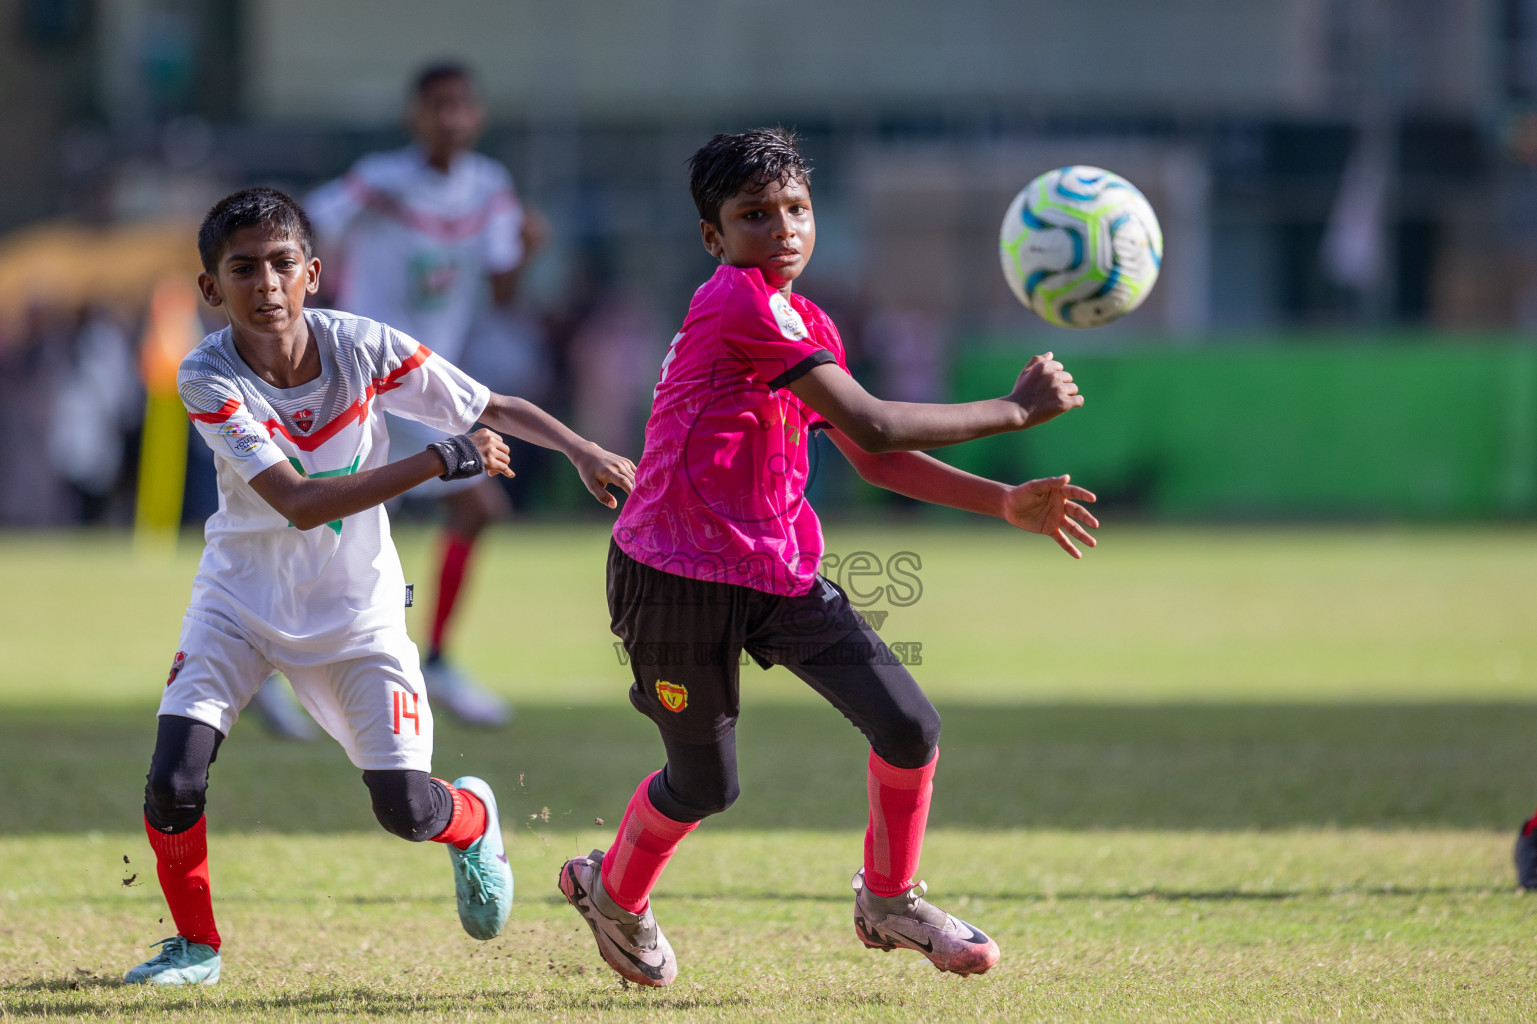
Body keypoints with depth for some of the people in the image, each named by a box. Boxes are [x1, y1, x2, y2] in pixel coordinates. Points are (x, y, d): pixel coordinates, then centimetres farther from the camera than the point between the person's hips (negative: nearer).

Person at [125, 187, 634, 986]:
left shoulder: (362, 347, -17)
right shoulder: (208, 379, -22)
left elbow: (494, 410, -6)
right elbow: (300, 504, -31)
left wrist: (582, 451, -23)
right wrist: (442, 460, -35)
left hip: (354, 609, 1)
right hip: (242, 598, -1)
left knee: (407, 809, -7)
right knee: (172, 785, -17)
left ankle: (473, 822, 32)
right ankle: (195, 943, 10)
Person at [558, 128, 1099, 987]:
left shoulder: (808, 326, 10)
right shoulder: (737, 302, -20)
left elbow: (876, 463, 14)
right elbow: (872, 428, -24)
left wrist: (1007, 503, 4)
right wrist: (1015, 410, -18)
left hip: (783, 573, 8)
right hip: (680, 580, -8)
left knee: (911, 728, -5)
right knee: (705, 785, 6)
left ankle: (890, 900, 20)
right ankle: (613, 891, 38)